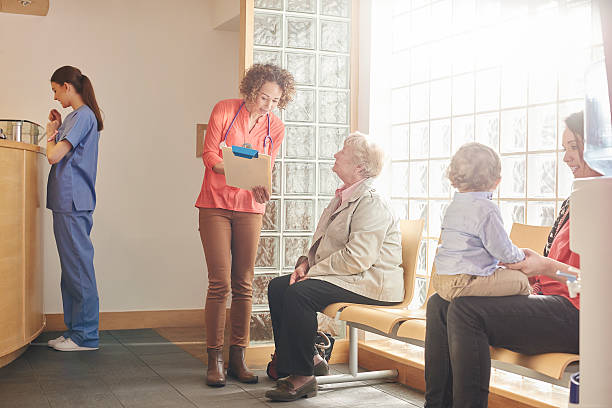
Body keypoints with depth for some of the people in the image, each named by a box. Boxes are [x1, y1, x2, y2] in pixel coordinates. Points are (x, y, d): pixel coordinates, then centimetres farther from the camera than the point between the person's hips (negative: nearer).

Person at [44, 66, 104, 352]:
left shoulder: (83, 116, -10)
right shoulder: (76, 116, 20)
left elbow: (54, 156, -17)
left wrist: (51, 133, 1)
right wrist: (57, 129, 14)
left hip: (73, 203, -10)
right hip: (67, 202, 10)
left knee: (79, 267, -6)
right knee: (72, 268, 12)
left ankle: (86, 335, -1)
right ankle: (75, 329, 19)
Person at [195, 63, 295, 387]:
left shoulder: (276, 128, 4)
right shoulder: (224, 110, -4)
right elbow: (210, 155, -8)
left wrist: (259, 186, -18)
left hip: (249, 209, 3)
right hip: (215, 205, -3)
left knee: (243, 285, 2)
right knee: (220, 283, -9)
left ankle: (238, 358, 10)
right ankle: (214, 359, 0)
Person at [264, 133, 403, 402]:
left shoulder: (371, 204, -16)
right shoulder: (343, 198, 17)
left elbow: (356, 258, -25)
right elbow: (324, 243, 23)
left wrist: (313, 272, -18)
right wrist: (306, 264, 3)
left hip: (371, 284, -10)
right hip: (343, 278, 10)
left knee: (298, 292, -27)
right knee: (277, 286, 1)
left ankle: (303, 376, -18)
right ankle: (288, 360, 8)